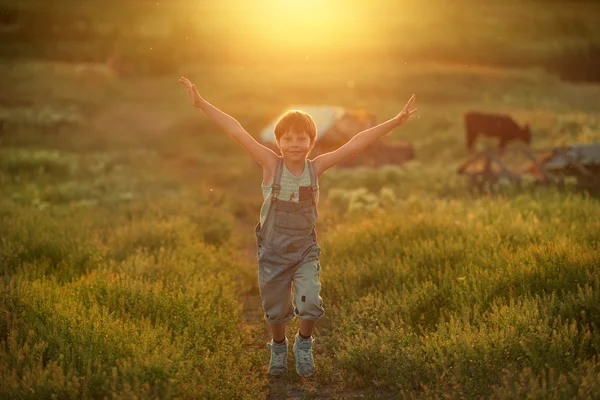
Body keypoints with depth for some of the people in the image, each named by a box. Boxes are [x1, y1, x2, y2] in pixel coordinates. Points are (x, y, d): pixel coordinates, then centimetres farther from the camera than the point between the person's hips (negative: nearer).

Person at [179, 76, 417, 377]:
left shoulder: (316, 167, -12)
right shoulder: (271, 165, -15)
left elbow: (356, 143, -14)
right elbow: (236, 131, -21)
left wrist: (395, 122, -16)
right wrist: (200, 104, -25)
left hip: (305, 251, 0)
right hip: (272, 251, 0)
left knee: (310, 304, -13)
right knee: (276, 309, 13)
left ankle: (304, 344, 19)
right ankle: (279, 346, 44)